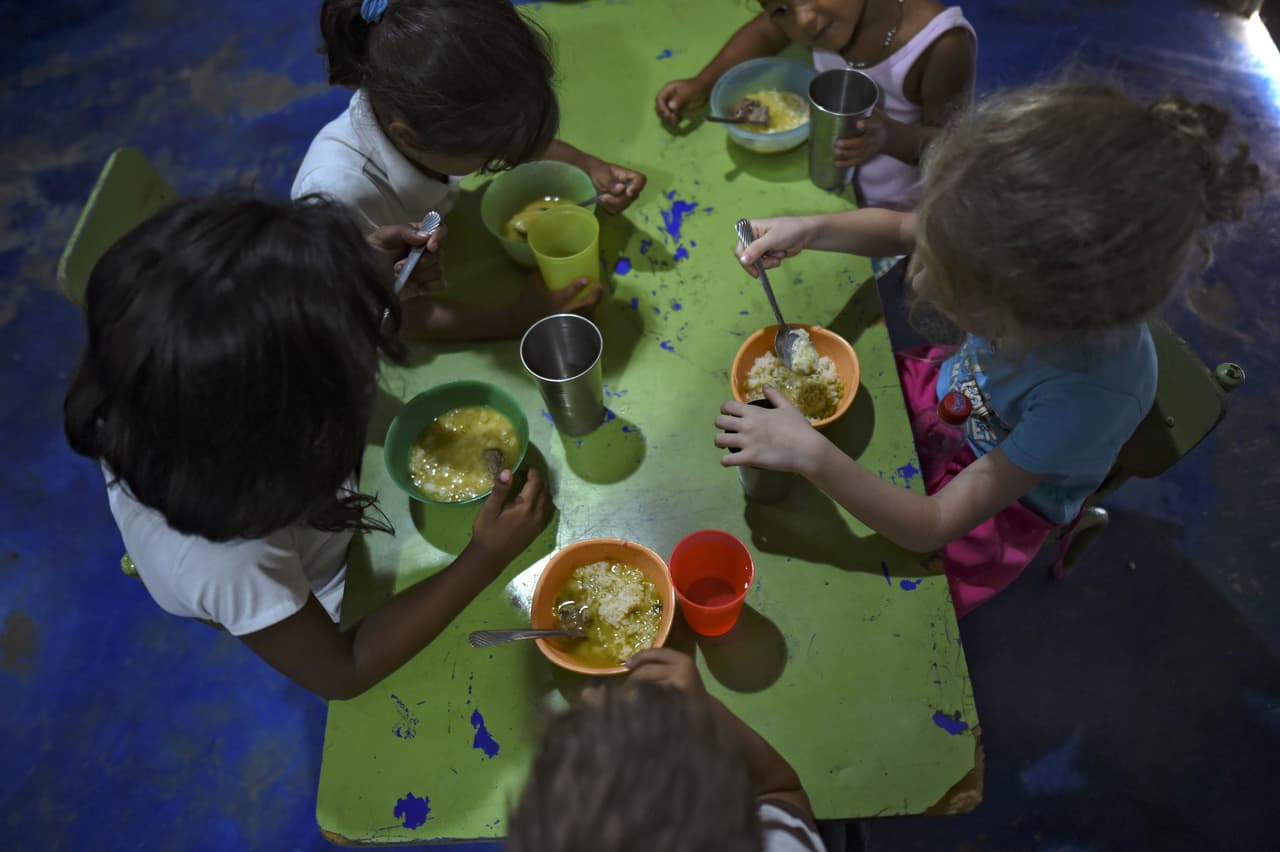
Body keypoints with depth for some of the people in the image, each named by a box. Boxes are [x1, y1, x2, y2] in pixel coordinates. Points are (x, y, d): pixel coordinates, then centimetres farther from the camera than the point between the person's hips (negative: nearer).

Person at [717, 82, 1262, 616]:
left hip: (998, 503, -4)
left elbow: (935, 526, -32)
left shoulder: (1089, 395, -42)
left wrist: (812, 455, -40)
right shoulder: (1033, 242, -30)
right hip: (951, 391, 5)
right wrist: (810, 230, -24)